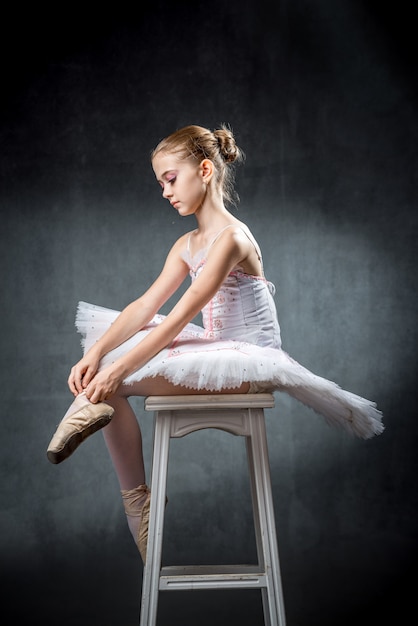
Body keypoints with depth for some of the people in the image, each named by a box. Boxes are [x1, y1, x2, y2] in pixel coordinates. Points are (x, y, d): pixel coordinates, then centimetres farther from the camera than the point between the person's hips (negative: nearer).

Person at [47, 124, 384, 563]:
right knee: (105, 371, 1)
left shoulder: (231, 238, -17)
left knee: (113, 381, -20)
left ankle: (136, 497, -1)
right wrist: (95, 354, -11)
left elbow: (181, 318, -25)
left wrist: (118, 369, -28)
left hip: (248, 360, -9)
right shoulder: (187, 245, 12)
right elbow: (145, 307, 3)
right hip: (219, 353, 9)